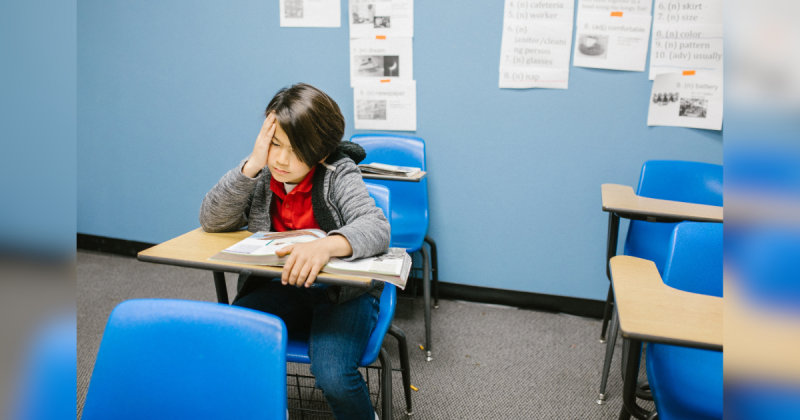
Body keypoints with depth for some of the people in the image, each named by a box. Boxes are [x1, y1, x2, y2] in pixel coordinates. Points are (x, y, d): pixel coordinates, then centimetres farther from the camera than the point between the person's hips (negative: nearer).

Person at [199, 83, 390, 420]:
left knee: (332, 375, -29)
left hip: (343, 292, -4)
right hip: (282, 289, 4)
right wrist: (252, 164, -18)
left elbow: (376, 227, -27)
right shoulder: (262, 175, -1)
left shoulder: (338, 174, -13)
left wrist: (327, 244, -49)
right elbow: (211, 221, -6)